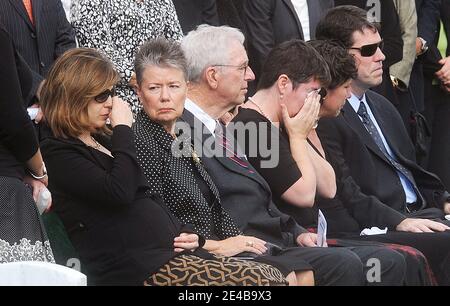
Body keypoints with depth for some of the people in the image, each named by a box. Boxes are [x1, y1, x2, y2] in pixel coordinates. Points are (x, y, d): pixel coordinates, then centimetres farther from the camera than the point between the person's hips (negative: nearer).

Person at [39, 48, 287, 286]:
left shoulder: (103, 141, 24)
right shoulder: (58, 154, -4)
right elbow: (119, 192, -19)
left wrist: (186, 235, 7)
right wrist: (122, 129, -6)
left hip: (173, 251, 9)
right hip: (142, 270, -9)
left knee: (271, 277, -8)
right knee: (265, 282, -20)